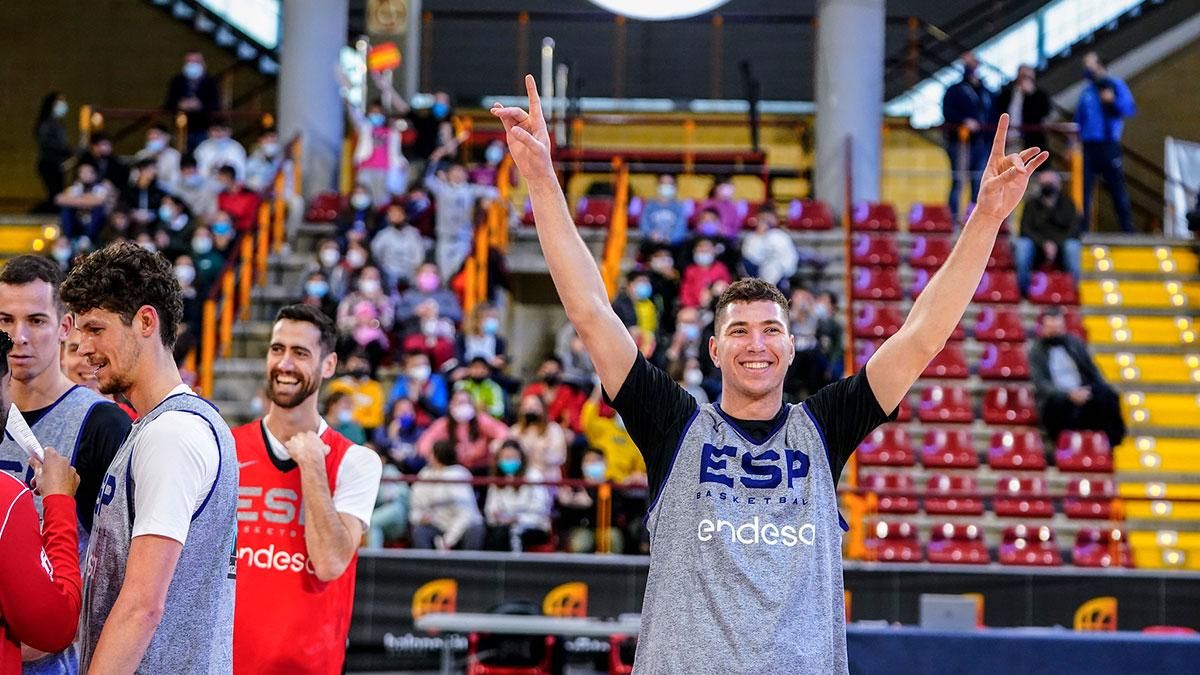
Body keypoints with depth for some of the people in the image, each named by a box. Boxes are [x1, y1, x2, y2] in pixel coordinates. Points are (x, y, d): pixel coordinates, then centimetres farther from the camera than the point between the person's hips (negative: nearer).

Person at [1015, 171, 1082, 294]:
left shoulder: (1067, 203, 7)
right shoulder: (1031, 204, 8)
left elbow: (1074, 230, -4)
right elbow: (1026, 229, -2)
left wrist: (1056, 244, -20)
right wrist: (1044, 244, -19)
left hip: (1061, 249, -1)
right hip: (1036, 249, 1)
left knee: (1073, 246, -34)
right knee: (1021, 244, -31)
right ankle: (1022, 290, -26)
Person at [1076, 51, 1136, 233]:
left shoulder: (1115, 84, 0)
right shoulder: (1087, 91, 16)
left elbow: (1130, 108, -9)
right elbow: (1079, 118, 18)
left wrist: (1113, 101, -25)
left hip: (1108, 145, -5)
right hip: (1087, 146, 5)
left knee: (1117, 187, -1)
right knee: (1083, 188, 0)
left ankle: (1127, 227, 5)